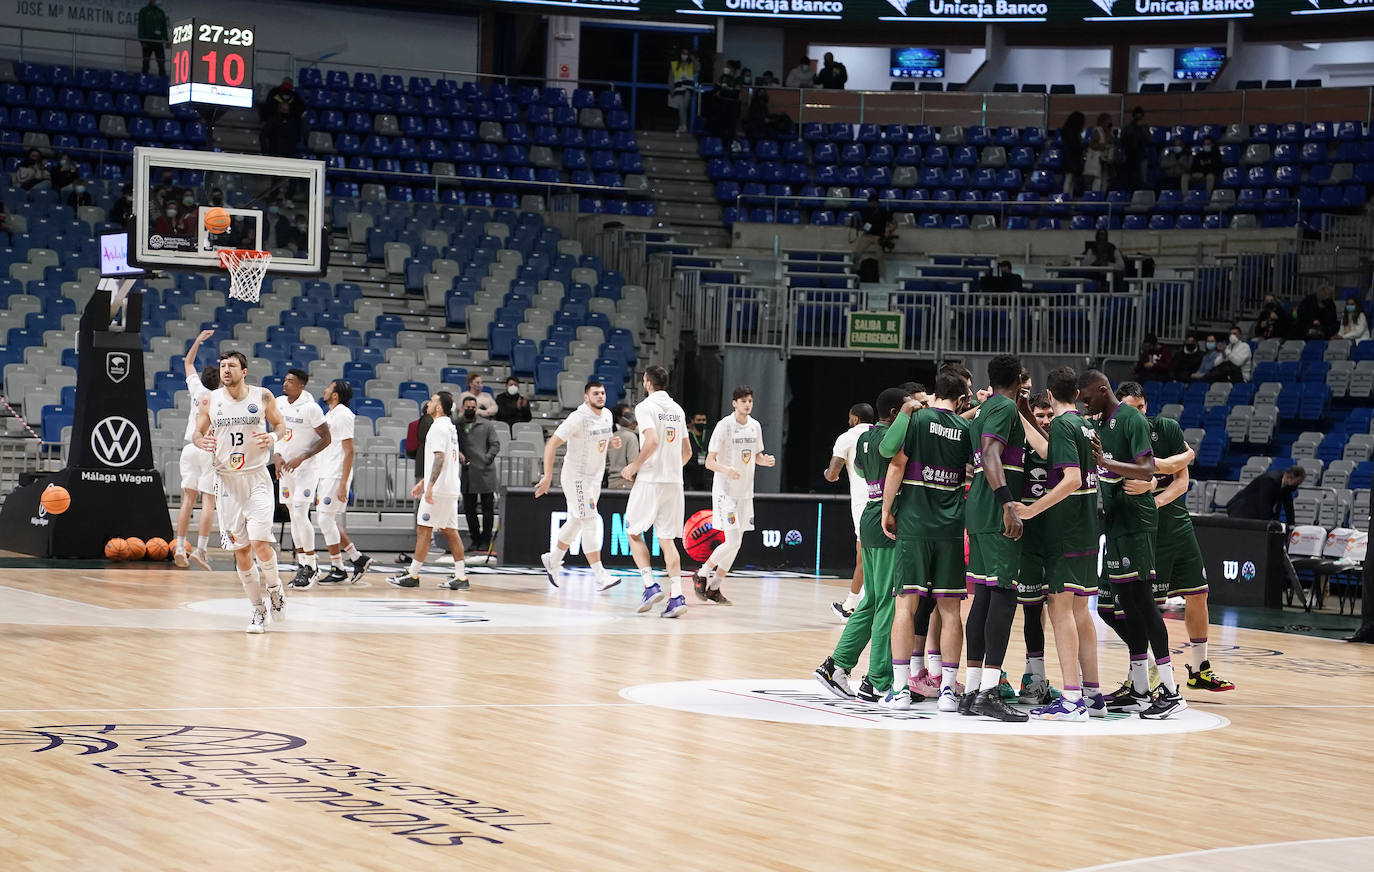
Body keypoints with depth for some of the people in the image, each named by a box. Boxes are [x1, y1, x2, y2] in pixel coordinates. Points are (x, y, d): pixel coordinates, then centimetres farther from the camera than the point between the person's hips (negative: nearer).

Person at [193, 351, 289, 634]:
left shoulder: (262, 396, -2)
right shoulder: (210, 401, 2)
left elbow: (280, 424, 8)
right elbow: (198, 432, 10)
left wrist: (273, 437, -15)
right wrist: (202, 442, -13)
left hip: (257, 477, -2)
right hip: (227, 480, 2)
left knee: (260, 543, -15)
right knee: (241, 550, 4)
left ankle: (275, 589, 14)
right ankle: (258, 610, 17)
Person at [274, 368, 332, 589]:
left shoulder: (310, 408, -16)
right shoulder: (279, 403, 3)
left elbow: (326, 439, -13)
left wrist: (301, 458, -20)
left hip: (306, 468, -7)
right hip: (286, 467, 7)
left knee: (300, 515, -13)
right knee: (293, 516, 9)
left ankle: (311, 565, -2)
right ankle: (302, 565, 16)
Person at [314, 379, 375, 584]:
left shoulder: (343, 414, -13)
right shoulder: (329, 415, 17)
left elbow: (349, 451, -18)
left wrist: (343, 484, -22)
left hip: (337, 476, -10)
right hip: (326, 475, 10)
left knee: (326, 519, -7)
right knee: (328, 520, 9)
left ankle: (337, 570, 0)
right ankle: (357, 559, 14)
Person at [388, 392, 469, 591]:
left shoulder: (438, 427, -12)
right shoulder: (450, 427, 19)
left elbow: (440, 457, -22)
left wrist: (430, 485, -26)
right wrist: (423, 482, 28)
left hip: (438, 488, -9)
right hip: (451, 487, 9)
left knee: (424, 529, -4)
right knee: (450, 530, 8)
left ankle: (412, 575, -1)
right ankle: (461, 577, 5)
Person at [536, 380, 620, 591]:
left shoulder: (607, 415, 4)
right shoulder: (578, 418, -20)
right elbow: (552, 444, -20)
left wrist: (612, 443, -4)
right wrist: (548, 475, -27)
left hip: (595, 476, 8)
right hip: (576, 477, -8)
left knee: (576, 522, 18)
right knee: (591, 523, -11)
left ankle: (553, 561, 36)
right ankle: (600, 576, -11)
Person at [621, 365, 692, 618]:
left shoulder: (645, 407, -7)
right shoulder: (677, 409, 15)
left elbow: (652, 442, -21)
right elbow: (687, 451, 18)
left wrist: (634, 466, -10)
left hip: (650, 480, -6)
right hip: (674, 481, 6)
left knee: (633, 533, 8)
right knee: (667, 540, 7)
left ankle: (651, 586, -5)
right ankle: (677, 596, -4)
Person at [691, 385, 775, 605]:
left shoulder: (755, 426, 7)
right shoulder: (724, 426, -13)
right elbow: (709, 462, -14)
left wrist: (765, 460, -3)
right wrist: (726, 469, -34)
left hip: (745, 492, 7)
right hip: (725, 490, -7)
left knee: (736, 544, 7)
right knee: (733, 541, -14)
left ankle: (714, 588, 17)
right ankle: (701, 574, 5)